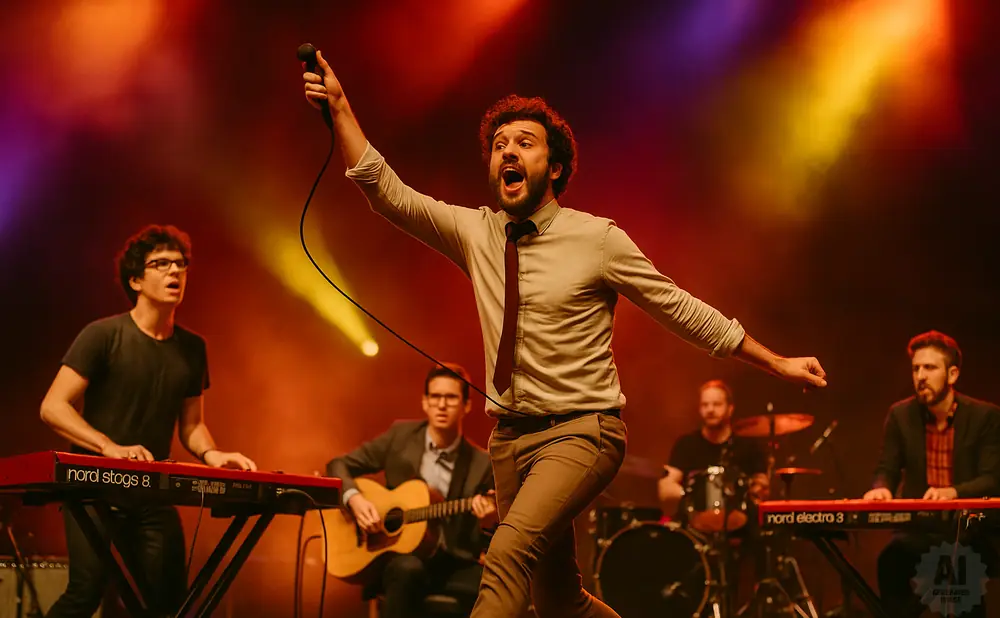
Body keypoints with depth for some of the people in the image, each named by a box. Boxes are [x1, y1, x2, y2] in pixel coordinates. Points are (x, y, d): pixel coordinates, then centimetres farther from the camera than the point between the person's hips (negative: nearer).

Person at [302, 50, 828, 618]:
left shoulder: (599, 239, -8)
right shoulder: (474, 232, 4)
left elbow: (683, 311, -1)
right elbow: (387, 192, -2)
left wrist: (776, 363, -1)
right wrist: (340, 107, -13)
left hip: (582, 432, -5)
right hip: (511, 437, 5)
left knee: (509, 554, -28)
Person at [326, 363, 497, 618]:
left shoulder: (481, 463, 0)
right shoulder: (401, 435, 3)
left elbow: (484, 546, 2)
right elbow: (339, 465, 8)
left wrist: (488, 524, -21)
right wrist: (355, 498, -12)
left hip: (452, 565, 0)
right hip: (398, 553, 0)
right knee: (408, 568, -38)